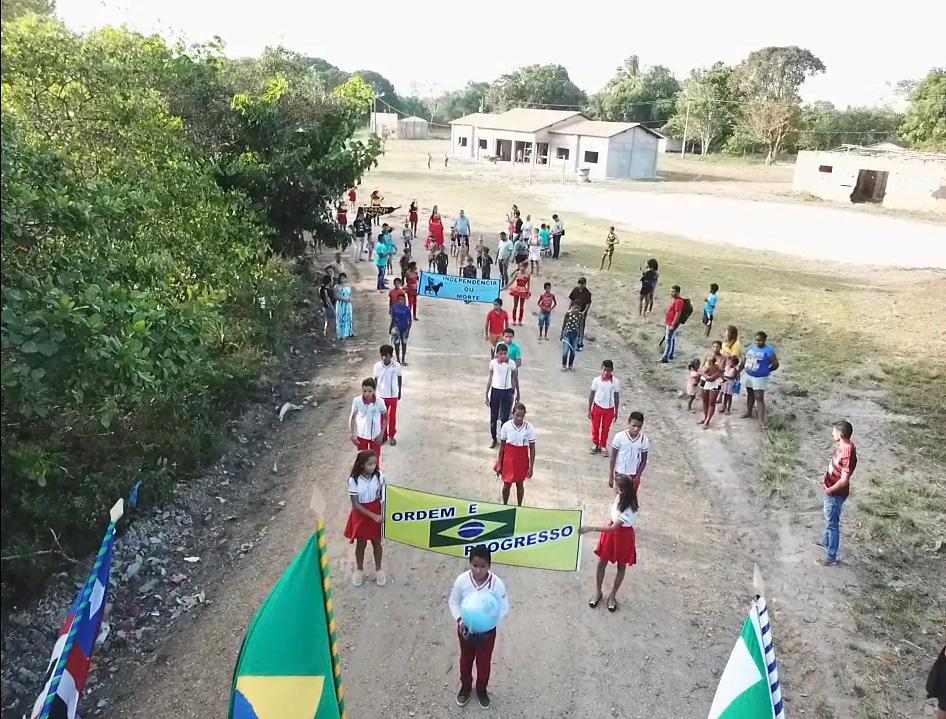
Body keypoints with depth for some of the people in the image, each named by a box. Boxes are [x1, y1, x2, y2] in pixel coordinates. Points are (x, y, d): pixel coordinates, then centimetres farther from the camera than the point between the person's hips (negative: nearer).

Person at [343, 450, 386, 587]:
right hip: (361, 514, -1)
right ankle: (359, 569, 40)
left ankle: (378, 569, 39)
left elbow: (383, 496, -2)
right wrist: (373, 516, -22)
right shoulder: (353, 480, -21)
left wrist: (383, 514, -13)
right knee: (361, 544, 15)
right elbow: (355, 504, -17)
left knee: (376, 542, 16)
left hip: (377, 512, 1)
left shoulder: (379, 476, -15)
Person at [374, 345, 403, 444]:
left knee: (392, 417, 11)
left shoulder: (396, 365, -14)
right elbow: (375, 380, -2)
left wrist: (399, 392, 8)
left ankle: (391, 436, 30)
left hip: (393, 395, -1)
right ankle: (383, 436, 31)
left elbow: (399, 378, 1)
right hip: (381, 395, 1)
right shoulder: (377, 366, -13)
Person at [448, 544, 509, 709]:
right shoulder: (462, 580, -23)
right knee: (466, 659, 25)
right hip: (466, 628, 1)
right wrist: (459, 621, -21)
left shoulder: (497, 584, -26)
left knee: (484, 662, 21)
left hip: (487, 631, -1)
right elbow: (453, 602, -8)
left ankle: (481, 690, 49)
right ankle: (465, 686, 52)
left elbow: (504, 609, -14)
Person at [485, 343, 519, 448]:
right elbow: (490, 378, 3)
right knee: (493, 417, 9)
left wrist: (517, 393, 9)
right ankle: (494, 439, 24)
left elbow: (515, 378, 4)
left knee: (504, 418, 1)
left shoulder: (511, 363, -8)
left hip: (507, 392, -1)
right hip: (495, 391, 1)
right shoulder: (493, 363, -6)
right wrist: (487, 395, 5)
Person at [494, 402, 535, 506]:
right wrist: (499, 463, 1)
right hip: (508, 459, 1)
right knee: (506, 484, 10)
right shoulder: (506, 426, -12)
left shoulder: (529, 427, -14)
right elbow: (502, 446, -1)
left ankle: (519, 506, 32)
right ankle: (505, 505, 32)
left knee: (519, 484, 14)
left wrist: (531, 466, -6)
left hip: (522, 460, 0)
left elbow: (532, 448, -7)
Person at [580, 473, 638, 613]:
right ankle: (598, 592, 32)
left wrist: (591, 528, -35)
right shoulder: (620, 497, -13)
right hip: (612, 532, 6)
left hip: (623, 536, -6)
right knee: (601, 563, 13)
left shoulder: (629, 509, -34)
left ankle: (612, 595, 36)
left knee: (621, 567, 17)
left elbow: (613, 528, -34)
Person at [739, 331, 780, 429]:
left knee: (759, 398, -9)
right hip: (748, 375, 6)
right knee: (750, 394, 20)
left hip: (760, 378, -6)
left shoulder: (769, 350, -15)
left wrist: (766, 371, -1)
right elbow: (744, 360, 13)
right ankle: (749, 412, 37)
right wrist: (739, 371, 11)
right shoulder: (751, 347, 4)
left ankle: (761, 420, -9)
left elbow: (776, 364, -11)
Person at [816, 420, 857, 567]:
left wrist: (829, 490, -16)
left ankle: (831, 556, 19)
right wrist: (825, 476, 3)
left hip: (836, 494, -9)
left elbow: (844, 480, -29)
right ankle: (826, 541, 50)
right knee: (829, 520, 28)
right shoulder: (843, 446, -3)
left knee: (832, 523, 5)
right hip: (831, 490, 9)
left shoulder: (848, 454, -32)